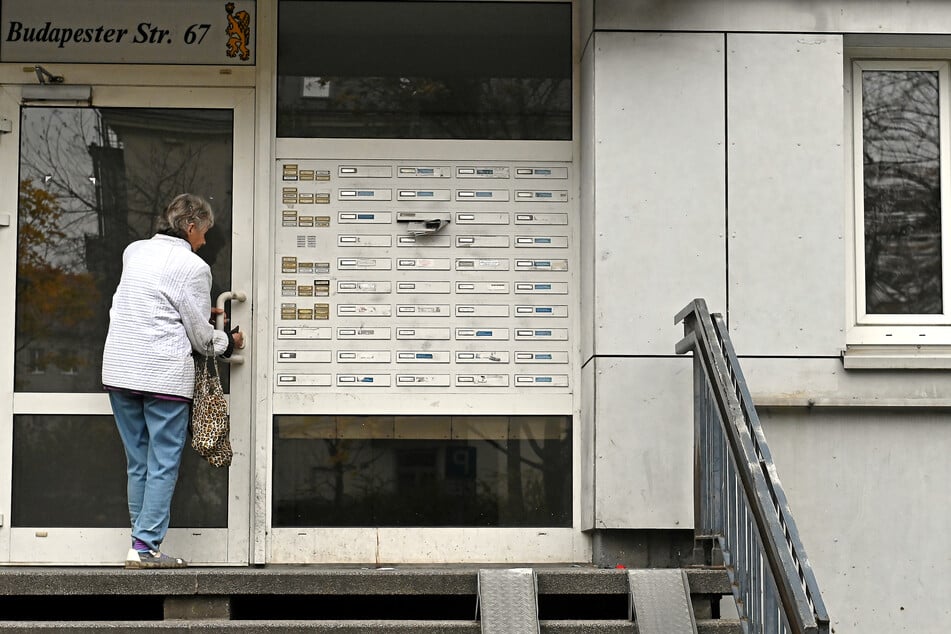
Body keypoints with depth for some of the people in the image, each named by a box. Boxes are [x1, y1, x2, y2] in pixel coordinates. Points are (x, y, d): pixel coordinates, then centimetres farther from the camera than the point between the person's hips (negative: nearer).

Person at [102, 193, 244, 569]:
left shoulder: (133, 252, 12)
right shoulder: (193, 267, -7)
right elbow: (202, 338, -3)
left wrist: (204, 310, 25)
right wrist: (229, 342, 17)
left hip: (120, 369, 6)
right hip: (164, 375, -6)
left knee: (138, 462, 12)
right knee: (164, 463, -1)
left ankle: (143, 541, 13)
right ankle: (145, 548, -5)